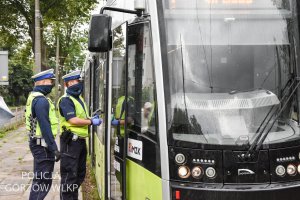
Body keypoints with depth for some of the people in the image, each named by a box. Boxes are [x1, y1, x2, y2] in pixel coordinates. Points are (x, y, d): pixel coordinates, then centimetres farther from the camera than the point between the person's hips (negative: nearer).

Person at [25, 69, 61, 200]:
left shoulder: (33, 96, 15)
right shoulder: (41, 100, -18)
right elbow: (45, 126, -23)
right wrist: (54, 148, -21)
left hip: (36, 142, 11)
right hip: (43, 144, -11)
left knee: (40, 177, 18)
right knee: (43, 180, -6)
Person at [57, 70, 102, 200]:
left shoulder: (79, 99, 18)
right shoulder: (66, 100, -12)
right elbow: (73, 120, -22)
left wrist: (91, 118, 4)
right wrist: (92, 122, -14)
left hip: (80, 140, 10)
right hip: (71, 141, -10)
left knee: (80, 174, 17)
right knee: (69, 174, -5)